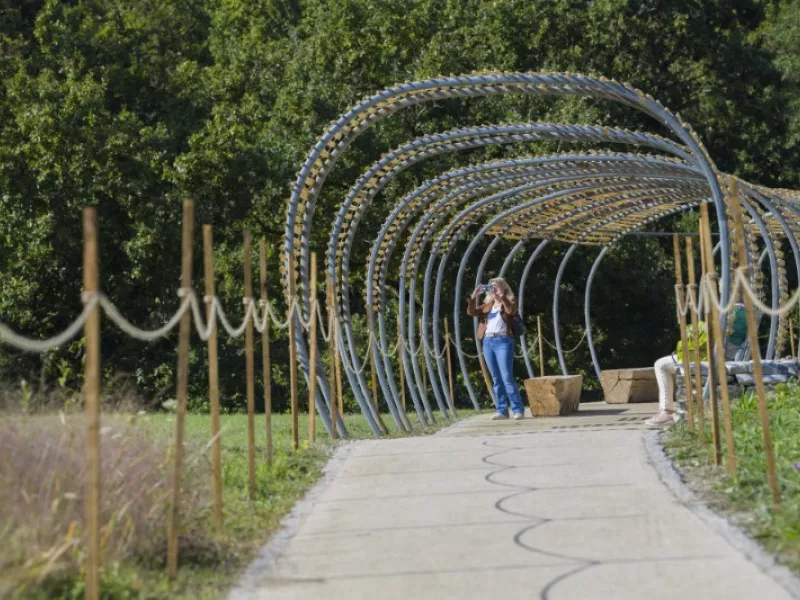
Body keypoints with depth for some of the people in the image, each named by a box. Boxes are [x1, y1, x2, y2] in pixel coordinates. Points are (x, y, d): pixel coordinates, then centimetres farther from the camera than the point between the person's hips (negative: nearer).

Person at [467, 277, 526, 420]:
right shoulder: (487, 305, 19)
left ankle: (518, 409, -8)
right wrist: (474, 296, -2)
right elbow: (471, 312, 9)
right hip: (488, 342, 5)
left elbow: (511, 311, -16)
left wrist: (500, 297, -17)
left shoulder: (509, 301, 6)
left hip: (503, 341, -5)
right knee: (496, 378, 6)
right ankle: (502, 410, 10)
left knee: (507, 377, -11)